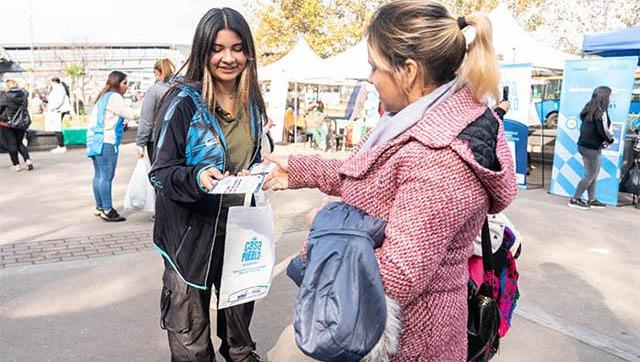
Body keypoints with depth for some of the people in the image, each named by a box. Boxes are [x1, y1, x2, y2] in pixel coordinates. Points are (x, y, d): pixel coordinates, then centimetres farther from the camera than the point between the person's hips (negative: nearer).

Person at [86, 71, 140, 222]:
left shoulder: (103, 97, 22)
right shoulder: (114, 97, -8)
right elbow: (130, 114, -11)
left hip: (94, 140, 10)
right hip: (106, 141, -10)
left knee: (99, 175, 12)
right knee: (106, 177, -10)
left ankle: (100, 207, 19)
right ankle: (107, 210, -10)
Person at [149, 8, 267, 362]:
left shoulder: (251, 100, 4)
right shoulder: (183, 101, -15)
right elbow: (160, 172, -14)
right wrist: (196, 179, -32)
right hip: (192, 230, -5)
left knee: (240, 304, 24)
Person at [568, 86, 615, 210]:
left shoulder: (589, 110, 10)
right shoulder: (601, 112, -15)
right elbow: (603, 131, -19)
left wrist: (604, 139, 8)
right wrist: (610, 140, 1)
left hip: (584, 145, 8)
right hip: (592, 148, -8)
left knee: (593, 174, 16)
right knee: (590, 175, 1)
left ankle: (592, 200, 22)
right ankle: (575, 200, 3)